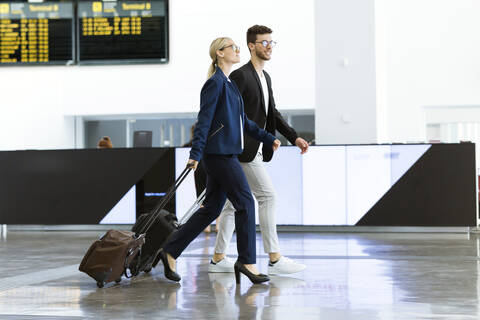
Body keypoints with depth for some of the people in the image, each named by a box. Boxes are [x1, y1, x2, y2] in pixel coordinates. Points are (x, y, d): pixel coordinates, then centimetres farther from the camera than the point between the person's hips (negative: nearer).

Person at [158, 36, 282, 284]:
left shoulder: (229, 84, 19)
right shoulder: (215, 83, -10)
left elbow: (242, 121, 25)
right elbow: (204, 120, -17)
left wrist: (268, 139, 23)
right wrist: (195, 153, -22)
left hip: (226, 155, 10)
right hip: (219, 154, -10)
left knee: (211, 209, 10)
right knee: (245, 203, -7)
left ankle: (170, 251, 14)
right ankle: (246, 261, 0)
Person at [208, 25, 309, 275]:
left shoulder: (265, 77, 17)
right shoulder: (241, 76, -13)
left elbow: (272, 113, 22)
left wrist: (294, 137, 15)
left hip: (255, 149, 10)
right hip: (244, 149, -10)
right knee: (267, 196, -9)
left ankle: (218, 259, 16)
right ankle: (275, 259, -6)